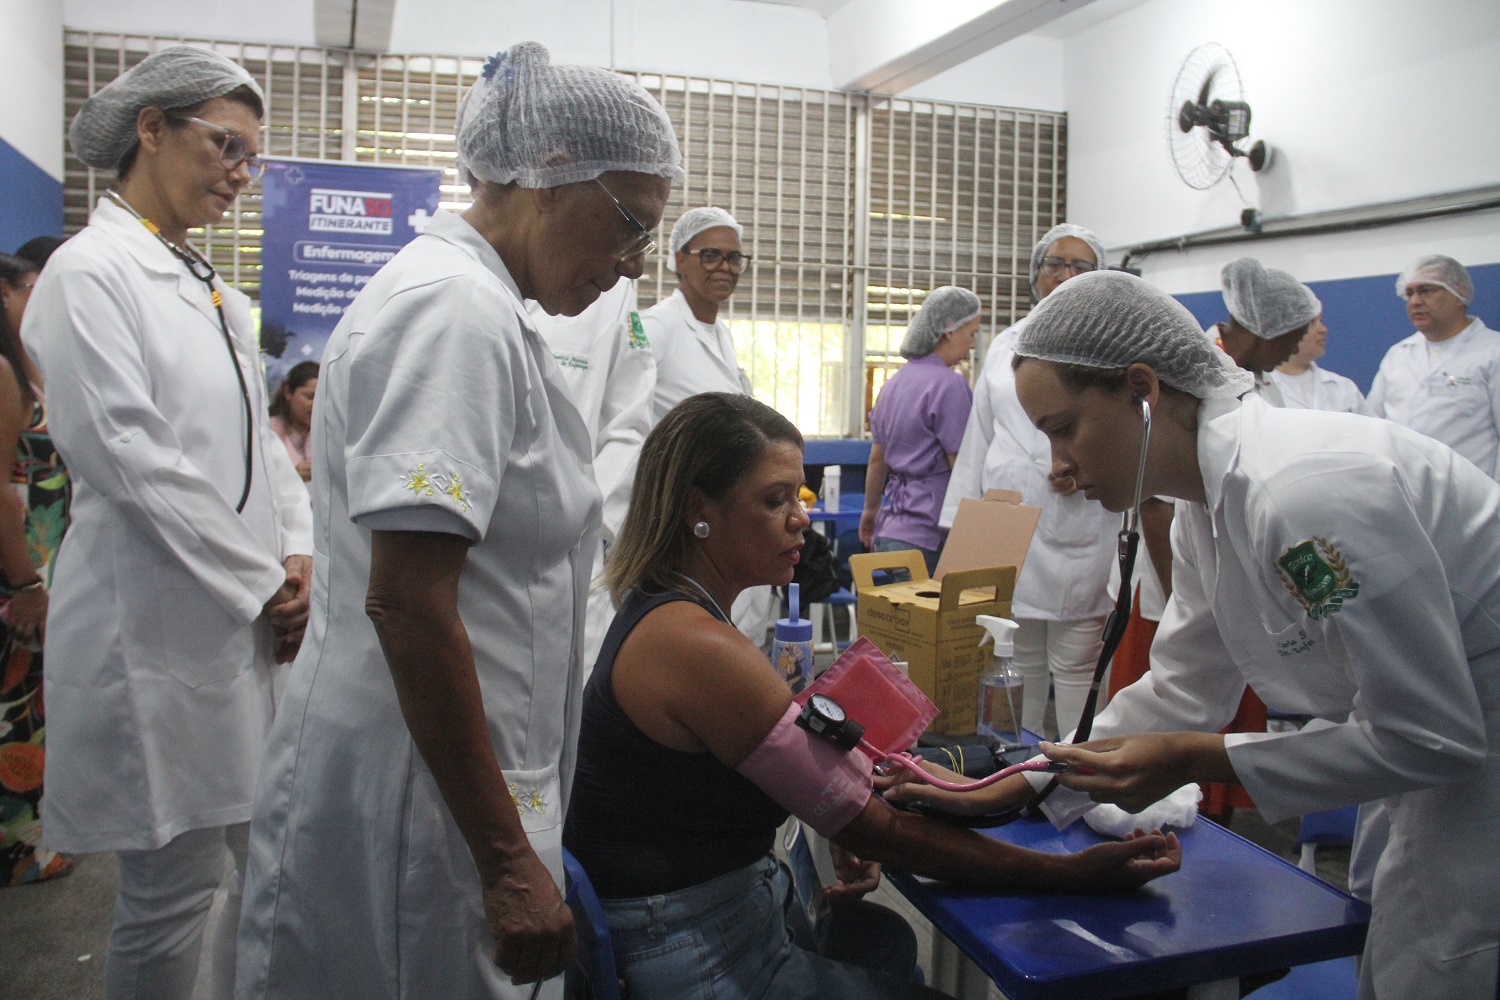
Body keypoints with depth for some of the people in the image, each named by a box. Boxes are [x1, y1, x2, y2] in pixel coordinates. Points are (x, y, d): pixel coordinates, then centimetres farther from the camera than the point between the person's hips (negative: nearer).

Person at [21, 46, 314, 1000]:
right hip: (162, 628, -8)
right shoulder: (91, 272, -8)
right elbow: (129, 456, -16)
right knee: (173, 890, 4)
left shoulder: (216, 294, 15)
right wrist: (263, 588, -13)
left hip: (255, 625, 8)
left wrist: (298, 554, 0)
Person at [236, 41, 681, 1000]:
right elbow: (405, 603, -24)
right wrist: (505, 859, -20)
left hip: (463, 770, 9)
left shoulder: (482, 305, 12)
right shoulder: (456, 311, -19)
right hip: (417, 790, -9)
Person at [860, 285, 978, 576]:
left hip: (889, 530, 9)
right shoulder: (949, 385, -12)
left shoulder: (896, 381, 13)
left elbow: (877, 458, 18)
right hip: (928, 535, -9)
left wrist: (871, 510, 29)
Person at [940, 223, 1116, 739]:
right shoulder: (1005, 345, 16)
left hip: (1079, 536, -3)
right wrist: (960, 523, 14)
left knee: (1075, 669, 0)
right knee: (1018, 668, 7)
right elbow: (978, 440, 17)